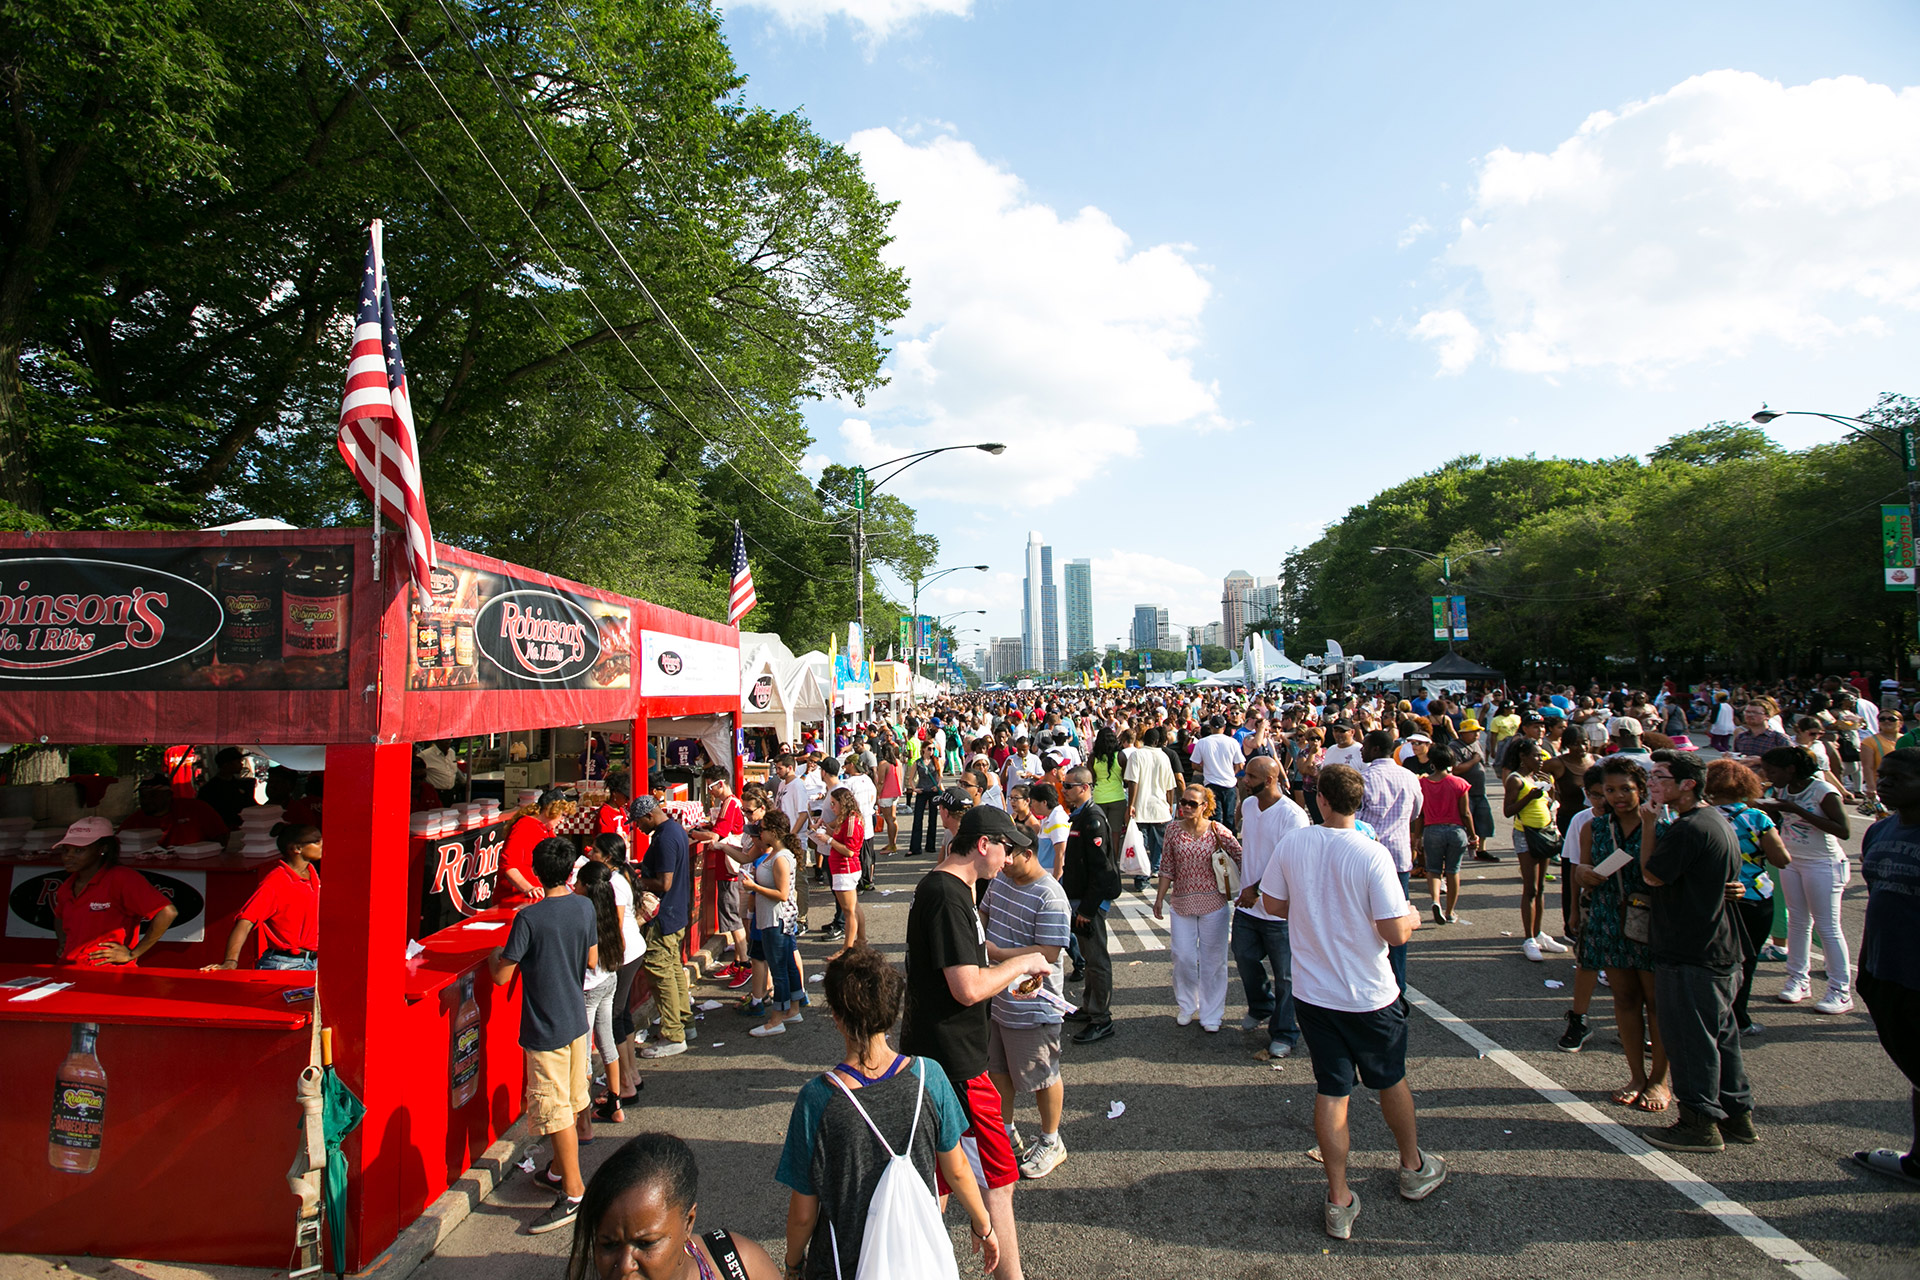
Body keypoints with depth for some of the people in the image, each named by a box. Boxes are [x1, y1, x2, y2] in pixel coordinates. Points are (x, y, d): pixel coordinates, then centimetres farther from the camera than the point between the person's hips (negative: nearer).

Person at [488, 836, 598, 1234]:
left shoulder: (529, 918, -21)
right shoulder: (585, 907, -4)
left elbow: (501, 976, -15)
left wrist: (495, 954, 5)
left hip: (545, 1029, -6)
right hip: (577, 1019, 6)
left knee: (556, 1111, 3)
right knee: (572, 1101, 19)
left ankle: (574, 1193, 10)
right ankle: (558, 1170, 37)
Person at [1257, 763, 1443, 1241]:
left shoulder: (1292, 843, -10)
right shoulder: (1372, 853, -21)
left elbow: (1273, 903, 1)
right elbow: (1395, 933, -20)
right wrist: (1412, 918, 2)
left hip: (1312, 992, 2)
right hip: (1370, 995, -2)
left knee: (1331, 1090, 12)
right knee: (1390, 1080, 22)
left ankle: (1338, 1201, 19)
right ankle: (1414, 1167, 45)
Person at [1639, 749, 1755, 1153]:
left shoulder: (1688, 828, -22)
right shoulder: (1718, 820, 11)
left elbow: (1652, 875, -15)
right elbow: (1730, 881, 21)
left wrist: (1649, 825, -11)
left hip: (1689, 952, -10)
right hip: (1718, 947, 10)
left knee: (1689, 1036, 0)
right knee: (1720, 1032, 18)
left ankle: (1701, 1124, 9)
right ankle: (1737, 1114, 28)